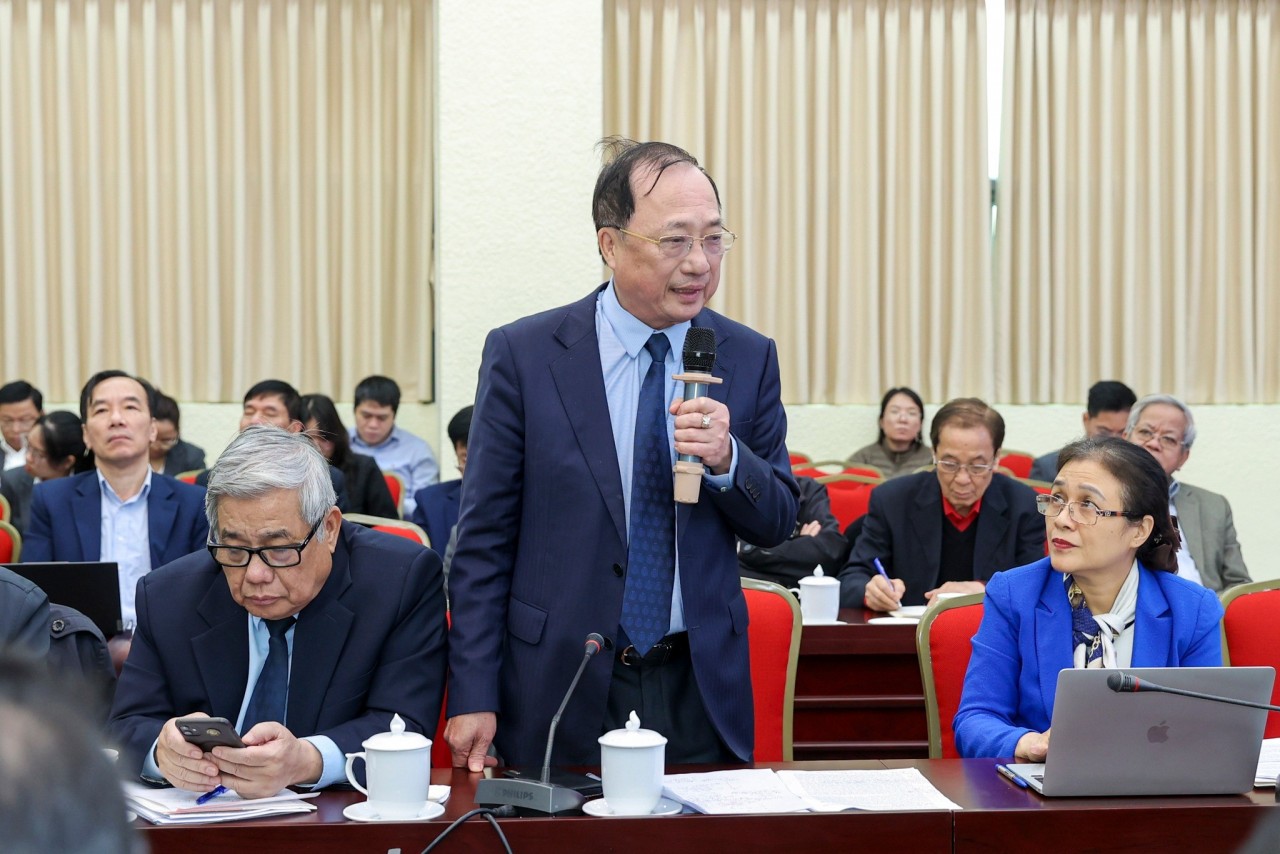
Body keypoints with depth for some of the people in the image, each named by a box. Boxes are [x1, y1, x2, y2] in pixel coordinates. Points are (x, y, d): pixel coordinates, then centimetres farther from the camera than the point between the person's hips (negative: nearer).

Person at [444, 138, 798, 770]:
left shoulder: (749, 357, 3)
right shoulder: (522, 354, -5)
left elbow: (777, 523, 6)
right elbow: (484, 539, -4)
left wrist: (726, 458, -16)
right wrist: (474, 697, -8)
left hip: (700, 695, 2)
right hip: (561, 695, -2)